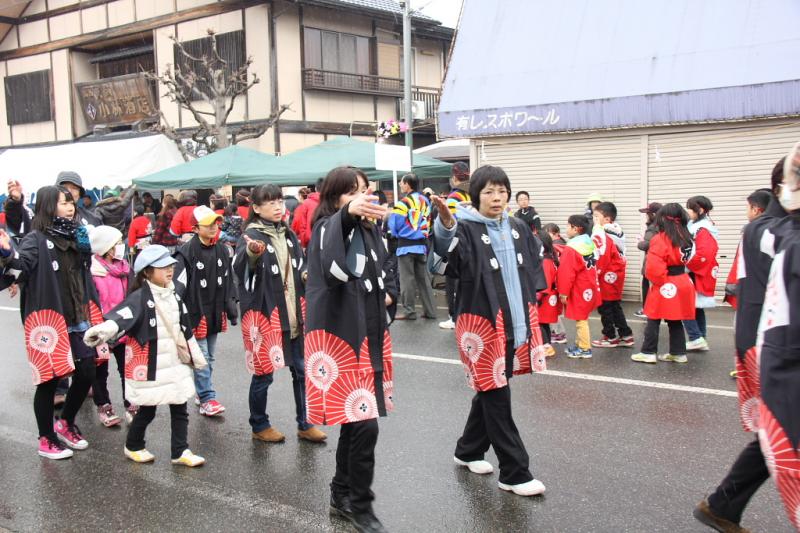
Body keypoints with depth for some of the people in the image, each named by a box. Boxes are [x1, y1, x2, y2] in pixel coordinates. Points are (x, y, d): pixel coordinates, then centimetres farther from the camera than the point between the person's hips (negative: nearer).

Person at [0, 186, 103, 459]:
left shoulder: (75, 236, 11)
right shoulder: (36, 240, -11)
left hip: (77, 320, 7)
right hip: (48, 323, -7)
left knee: (86, 374, 9)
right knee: (49, 380, 3)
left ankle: (66, 424, 32)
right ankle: (46, 439, 21)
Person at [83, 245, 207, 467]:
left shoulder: (173, 295, 9)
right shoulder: (140, 298, -15)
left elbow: (185, 329, 18)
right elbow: (121, 316, -33)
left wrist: (196, 355, 24)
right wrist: (102, 330, -53)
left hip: (176, 363, 7)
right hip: (149, 366, -6)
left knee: (179, 409, 8)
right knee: (147, 410, 9)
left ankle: (180, 452, 17)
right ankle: (133, 446, 31)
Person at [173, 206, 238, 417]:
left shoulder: (222, 250, 7)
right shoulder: (187, 252, -13)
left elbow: (228, 282, 15)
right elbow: (179, 285, -16)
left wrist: (231, 309, 16)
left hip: (215, 312, 7)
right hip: (196, 312, -7)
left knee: (210, 357, 15)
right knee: (201, 357, -3)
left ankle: (202, 392, 28)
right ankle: (207, 399, 3)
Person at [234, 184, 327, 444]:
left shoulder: (289, 235, 9)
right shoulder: (251, 235, -11)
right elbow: (239, 268, -31)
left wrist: (308, 276, -3)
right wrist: (252, 253, -53)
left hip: (293, 315, 6)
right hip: (264, 315, -6)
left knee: (302, 370, 10)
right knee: (263, 373, 5)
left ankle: (305, 424, 22)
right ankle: (259, 426, 23)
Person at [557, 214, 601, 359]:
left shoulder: (571, 249, -20)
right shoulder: (589, 244, 8)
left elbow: (567, 273, -22)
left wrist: (563, 292, -17)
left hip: (578, 291, -9)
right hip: (587, 288, 9)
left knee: (580, 319, -1)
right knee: (581, 318, 18)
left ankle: (585, 349, 5)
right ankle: (579, 345, 27)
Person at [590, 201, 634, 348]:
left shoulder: (601, 234, -20)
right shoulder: (617, 232, 10)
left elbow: (601, 258, -23)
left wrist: (594, 275, -13)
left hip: (607, 276, -9)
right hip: (617, 274, 9)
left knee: (605, 307, 3)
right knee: (615, 305, 17)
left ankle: (611, 337, 12)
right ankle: (626, 335, 21)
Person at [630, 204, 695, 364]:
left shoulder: (659, 239, -18)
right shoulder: (685, 238, 7)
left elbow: (654, 267, -25)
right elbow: (688, 259, 15)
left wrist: (658, 280, -8)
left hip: (665, 286, -7)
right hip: (682, 283, 7)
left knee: (653, 321, 2)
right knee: (675, 321, 15)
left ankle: (648, 352, 6)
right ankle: (678, 352, 19)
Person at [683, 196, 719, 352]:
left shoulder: (702, 230, -17)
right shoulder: (698, 227, 14)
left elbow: (703, 255, -26)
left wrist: (687, 264, -16)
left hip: (696, 275, -10)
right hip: (697, 274, 10)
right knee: (696, 307, 13)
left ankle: (696, 338, -8)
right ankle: (701, 340, 17)